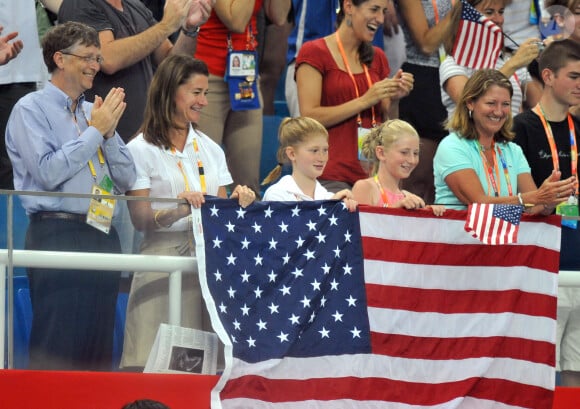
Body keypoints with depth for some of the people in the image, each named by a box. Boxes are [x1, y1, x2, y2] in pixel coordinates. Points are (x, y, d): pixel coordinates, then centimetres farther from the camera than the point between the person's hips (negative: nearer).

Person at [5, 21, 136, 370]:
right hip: (58, 234, -6)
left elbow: (126, 180, 14)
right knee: (56, 350, -9)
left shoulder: (95, 112, 17)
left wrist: (109, 132, -1)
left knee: (99, 350, 6)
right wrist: (95, 132, -9)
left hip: (102, 235, 6)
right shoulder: (31, 109, -1)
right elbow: (48, 172, -15)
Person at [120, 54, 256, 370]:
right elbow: (140, 219, -8)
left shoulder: (210, 149, 17)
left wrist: (236, 202, -6)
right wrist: (178, 211, -25)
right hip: (165, 257, -5)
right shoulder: (142, 150, 0)